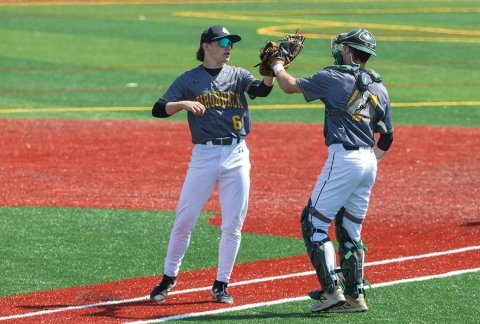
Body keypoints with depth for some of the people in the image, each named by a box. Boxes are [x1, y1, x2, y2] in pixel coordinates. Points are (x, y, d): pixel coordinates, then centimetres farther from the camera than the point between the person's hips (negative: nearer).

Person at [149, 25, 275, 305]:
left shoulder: (237, 76, 8)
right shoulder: (189, 80, 3)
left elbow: (261, 90, -12)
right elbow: (158, 110, -6)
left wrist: (271, 71, -32)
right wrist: (184, 104, -24)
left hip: (236, 155, 2)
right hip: (204, 155, -2)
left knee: (233, 225, 2)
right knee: (184, 219, -1)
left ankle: (221, 285, 12)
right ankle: (169, 278, 14)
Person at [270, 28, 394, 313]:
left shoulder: (334, 78, -5)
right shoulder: (379, 89, 13)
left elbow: (290, 86, 5)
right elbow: (387, 137, 17)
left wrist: (278, 66, 23)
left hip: (344, 158, -7)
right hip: (369, 162, 7)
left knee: (314, 224, -1)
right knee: (350, 230, 14)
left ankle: (331, 290, -10)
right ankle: (355, 295, 11)